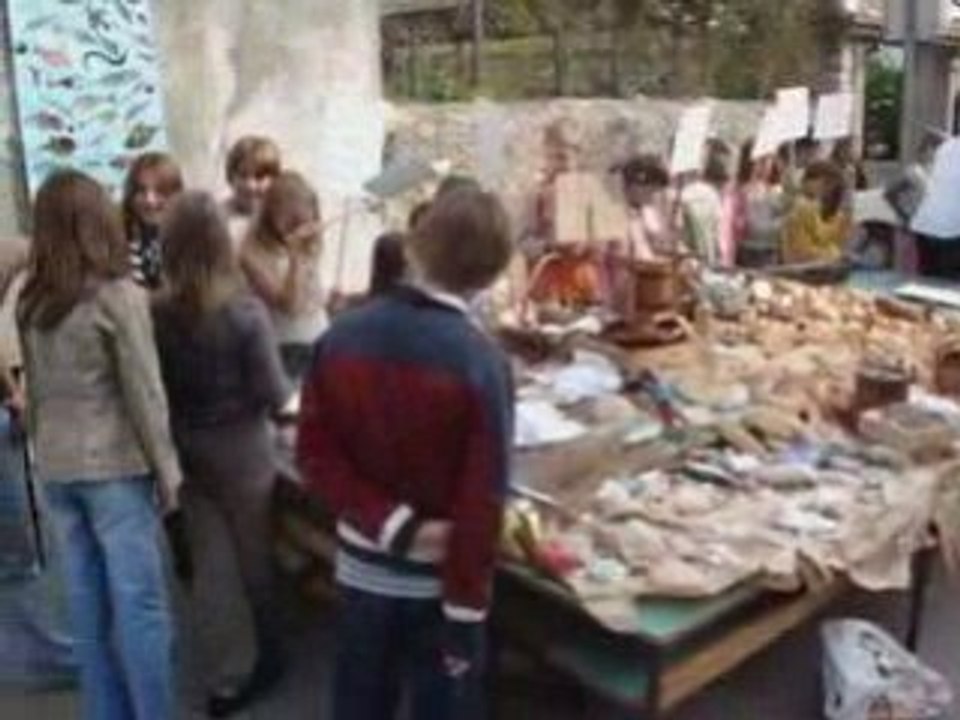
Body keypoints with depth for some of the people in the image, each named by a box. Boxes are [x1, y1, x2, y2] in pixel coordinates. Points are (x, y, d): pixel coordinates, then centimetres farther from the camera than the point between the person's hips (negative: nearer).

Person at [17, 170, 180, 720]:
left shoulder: (30, 303, 3)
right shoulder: (119, 295, -13)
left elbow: (33, 391, 8)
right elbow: (145, 394, -11)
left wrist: (46, 451, 16)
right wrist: (167, 471, -4)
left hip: (55, 468, 6)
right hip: (115, 465, -6)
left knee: (88, 603, 13)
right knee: (140, 604, 3)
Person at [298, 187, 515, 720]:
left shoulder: (342, 336, -6)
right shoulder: (481, 362, -21)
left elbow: (316, 455, -7)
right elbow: (481, 501, -20)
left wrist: (392, 525, -12)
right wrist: (466, 612, -12)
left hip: (361, 568, 4)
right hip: (439, 580, -4)